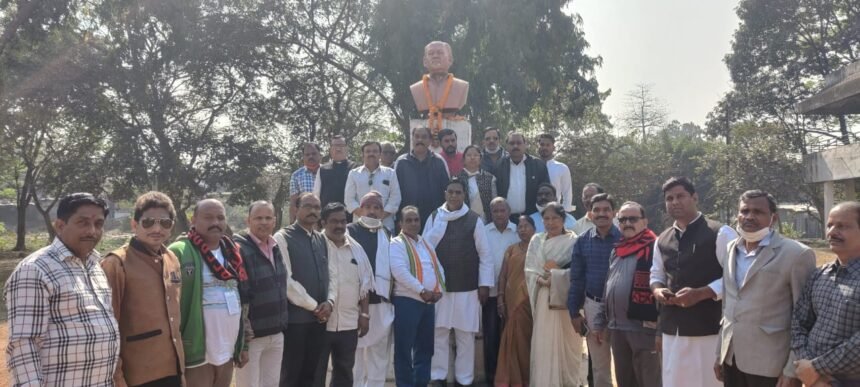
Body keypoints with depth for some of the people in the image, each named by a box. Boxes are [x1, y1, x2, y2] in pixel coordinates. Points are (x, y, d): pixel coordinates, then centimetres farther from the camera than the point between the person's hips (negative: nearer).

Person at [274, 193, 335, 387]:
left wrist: (329, 302, -6)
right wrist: (314, 306, -12)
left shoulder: (322, 239, 13)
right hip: (295, 317, -6)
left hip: (319, 317, 6)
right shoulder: (283, 237, -8)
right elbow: (286, 280, -14)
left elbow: (331, 274, 12)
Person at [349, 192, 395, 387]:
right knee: (356, 350, 2)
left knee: (380, 351, 11)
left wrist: (392, 295, 12)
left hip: (383, 300, 5)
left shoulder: (387, 234, 15)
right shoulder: (350, 231, -2)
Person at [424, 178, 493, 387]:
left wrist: (485, 284, -2)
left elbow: (485, 255, 0)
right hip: (438, 287, 1)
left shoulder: (474, 220, -2)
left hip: (467, 288, -1)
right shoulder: (434, 217, 2)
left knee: (465, 336, 7)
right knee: (439, 333, 7)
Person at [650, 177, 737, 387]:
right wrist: (657, 290, 0)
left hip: (709, 328, -6)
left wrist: (701, 293, -20)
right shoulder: (662, 239, 12)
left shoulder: (720, 233, -7)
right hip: (672, 328, 6)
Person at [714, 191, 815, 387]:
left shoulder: (796, 254, -10)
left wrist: (793, 370, -12)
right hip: (731, 359, 5)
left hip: (770, 366, -5)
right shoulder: (731, 249, 9)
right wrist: (720, 353, 13)